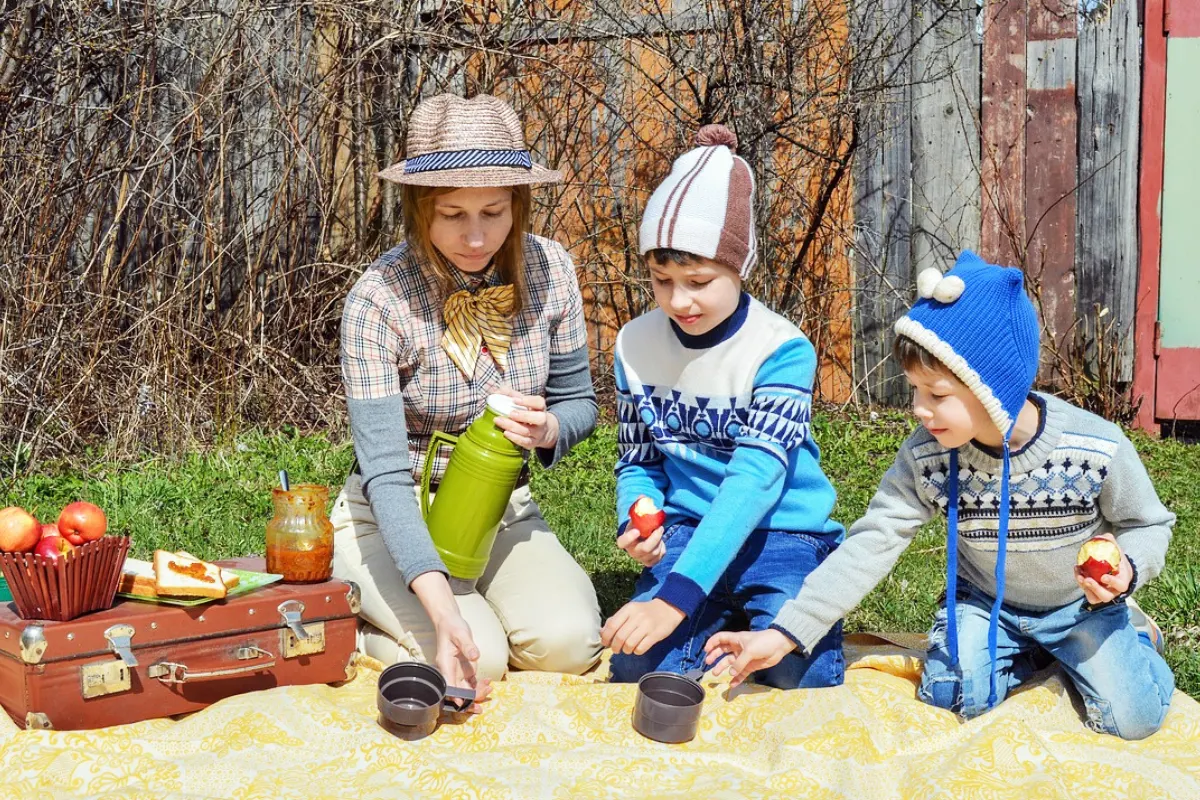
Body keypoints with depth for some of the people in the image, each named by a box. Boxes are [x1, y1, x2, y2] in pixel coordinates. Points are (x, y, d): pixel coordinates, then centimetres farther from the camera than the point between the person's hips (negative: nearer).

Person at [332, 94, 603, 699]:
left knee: (568, 642, -22)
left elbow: (577, 400, 5)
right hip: (393, 518, -3)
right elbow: (385, 472, -26)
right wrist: (440, 606, -40)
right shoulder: (379, 300, -23)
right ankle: (348, 625, 5)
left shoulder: (548, 270, -10)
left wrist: (546, 430, -22)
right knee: (475, 662, -25)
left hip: (503, 510, 3)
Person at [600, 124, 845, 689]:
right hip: (689, 530, 3)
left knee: (801, 673, -27)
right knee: (636, 665, -22)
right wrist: (638, 519, -15)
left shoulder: (780, 350, -18)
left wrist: (675, 596, -34)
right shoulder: (636, 344, -1)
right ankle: (718, 619, 8)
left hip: (782, 534, -3)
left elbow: (754, 478, -26)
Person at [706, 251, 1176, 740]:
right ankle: (1034, 651, 13)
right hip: (987, 602, 2)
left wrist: (1127, 570, -33)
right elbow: (872, 543, -21)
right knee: (952, 694, -20)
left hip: (1081, 604, -2)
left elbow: (1148, 525, -9)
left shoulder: (1097, 450, -27)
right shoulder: (926, 458, -22)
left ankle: (1133, 634, 20)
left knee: (1131, 718, -16)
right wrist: (784, 634, -27)